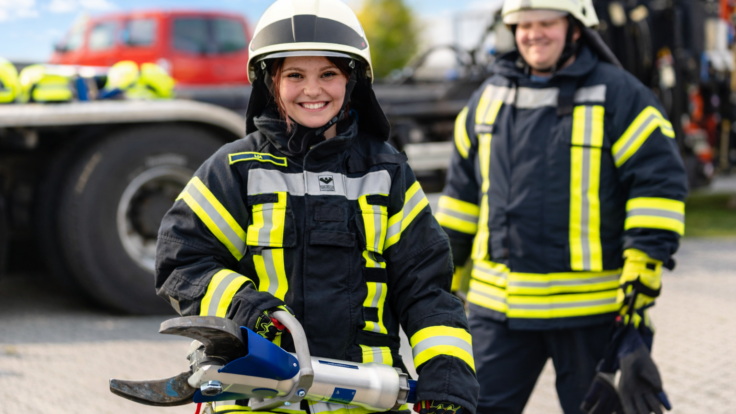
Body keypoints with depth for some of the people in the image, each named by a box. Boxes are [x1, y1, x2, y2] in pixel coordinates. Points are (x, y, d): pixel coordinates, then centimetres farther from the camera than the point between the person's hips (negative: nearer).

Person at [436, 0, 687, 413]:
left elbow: (660, 181, -8)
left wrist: (644, 271, -15)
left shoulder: (619, 96, -4)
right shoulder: (490, 98, 11)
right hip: (498, 303, 4)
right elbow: (463, 188, 20)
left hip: (590, 307, -4)